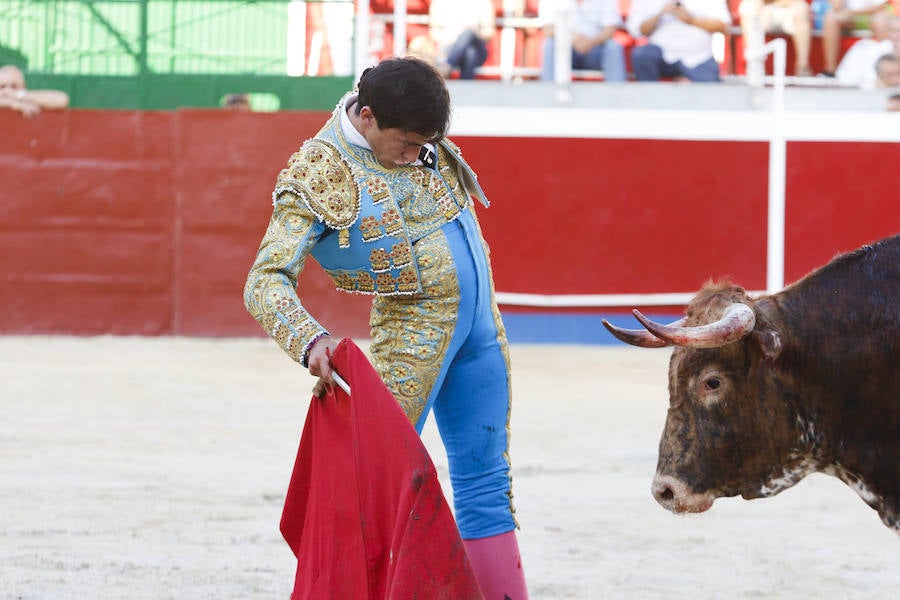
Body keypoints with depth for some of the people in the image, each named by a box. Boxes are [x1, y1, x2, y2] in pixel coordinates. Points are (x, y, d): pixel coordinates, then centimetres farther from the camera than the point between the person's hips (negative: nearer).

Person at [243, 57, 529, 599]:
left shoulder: (418, 136, 0)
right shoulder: (316, 175, -18)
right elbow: (264, 282, -24)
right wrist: (309, 340, -41)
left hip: (480, 325, 6)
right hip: (414, 331, -6)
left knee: (486, 479, 9)